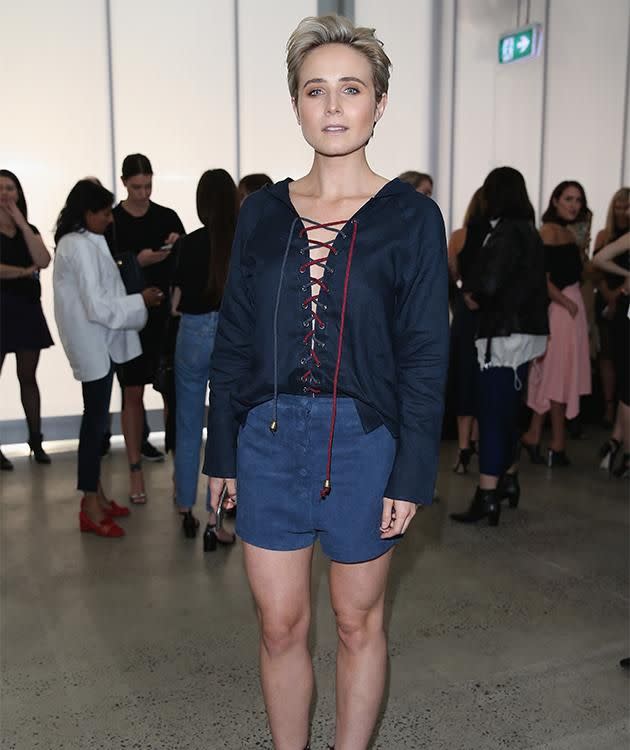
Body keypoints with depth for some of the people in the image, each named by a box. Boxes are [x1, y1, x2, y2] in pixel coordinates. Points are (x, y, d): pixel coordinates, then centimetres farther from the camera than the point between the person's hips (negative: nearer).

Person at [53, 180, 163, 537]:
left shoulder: (81, 242, 12)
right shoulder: (82, 247, -19)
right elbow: (98, 307, -22)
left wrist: (134, 298, 7)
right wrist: (141, 301, -14)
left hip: (99, 343, 10)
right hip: (94, 345, -10)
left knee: (97, 418, 16)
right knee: (96, 420, -3)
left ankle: (96, 494, 27)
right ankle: (91, 507, 6)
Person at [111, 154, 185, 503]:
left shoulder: (167, 216, 6)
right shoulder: (112, 220, -1)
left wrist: (179, 248, -12)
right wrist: (137, 261, -18)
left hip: (166, 312, 2)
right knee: (133, 393, 3)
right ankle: (135, 470, 13)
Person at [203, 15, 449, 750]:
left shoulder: (411, 216, -4)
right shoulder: (262, 211, 5)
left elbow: (426, 356, -5)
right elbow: (233, 340, 7)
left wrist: (412, 475, -9)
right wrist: (221, 452, 6)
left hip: (363, 441, -2)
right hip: (269, 438, 3)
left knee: (357, 622, 14)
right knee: (279, 625, 12)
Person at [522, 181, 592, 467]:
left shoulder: (569, 233, 14)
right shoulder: (549, 231, -12)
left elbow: (575, 274, 11)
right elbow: (543, 279, -18)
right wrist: (566, 303, -14)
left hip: (572, 306, 9)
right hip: (559, 307, -9)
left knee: (551, 376, 12)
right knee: (560, 374, -1)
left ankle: (534, 437, 20)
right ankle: (557, 445, 9)